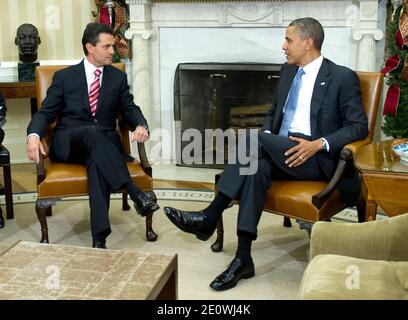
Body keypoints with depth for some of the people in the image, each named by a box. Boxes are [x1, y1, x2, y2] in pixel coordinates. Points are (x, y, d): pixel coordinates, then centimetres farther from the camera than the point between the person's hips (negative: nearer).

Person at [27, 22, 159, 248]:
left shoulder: (118, 78, 14)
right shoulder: (64, 77, 9)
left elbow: (130, 109, 8)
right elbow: (45, 112, 4)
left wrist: (141, 125, -18)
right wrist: (34, 135, -19)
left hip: (104, 143, 1)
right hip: (68, 145, -1)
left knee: (97, 162, -37)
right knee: (92, 132, -38)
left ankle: (99, 237, -47)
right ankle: (136, 195, -45)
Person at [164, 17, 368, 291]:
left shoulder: (343, 77, -3)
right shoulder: (288, 71, 17)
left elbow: (359, 126, -5)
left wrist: (319, 144, -20)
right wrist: (265, 137, 1)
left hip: (316, 159, -5)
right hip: (280, 152, 6)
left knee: (252, 139, -30)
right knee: (258, 167, -32)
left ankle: (210, 217, -25)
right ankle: (243, 259, -33)